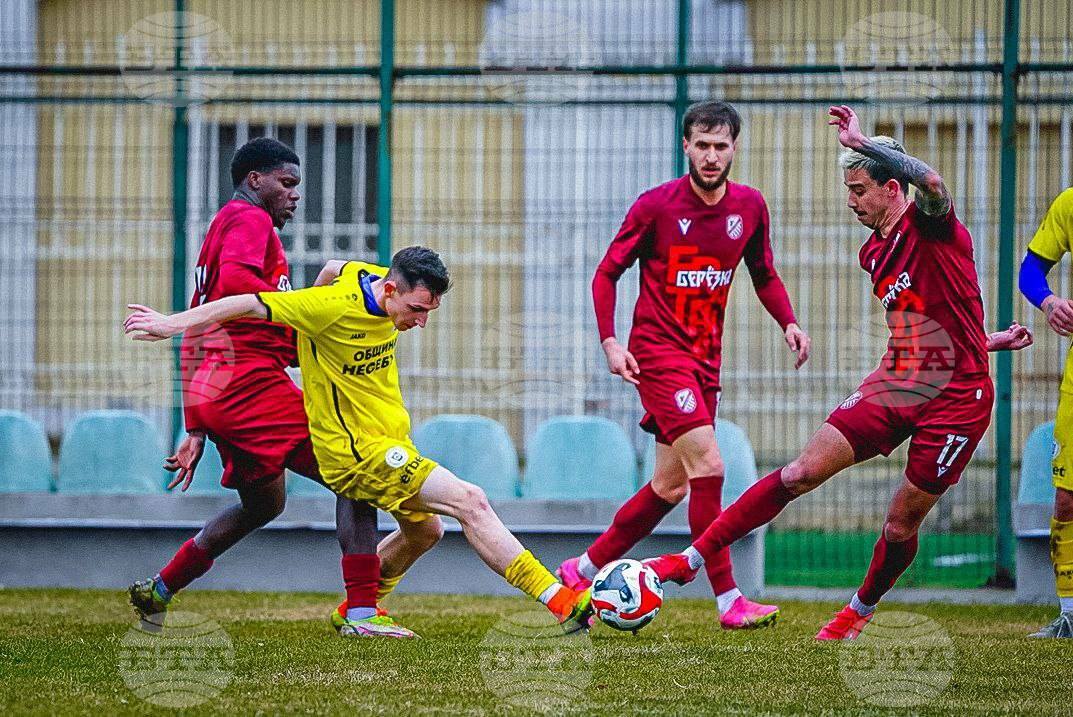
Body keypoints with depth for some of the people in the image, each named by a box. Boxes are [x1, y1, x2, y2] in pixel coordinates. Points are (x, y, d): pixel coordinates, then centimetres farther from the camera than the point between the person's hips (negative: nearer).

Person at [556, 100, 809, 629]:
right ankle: (729, 601, -17)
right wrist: (610, 341, -15)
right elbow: (607, 273, -3)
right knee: (707, 466, -18)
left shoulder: (749, 207, 3)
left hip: (705, 358, 6)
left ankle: (584, 570, 25)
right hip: (657, 352, -6)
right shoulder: (655, 206, -10)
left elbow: (764, 276, 16)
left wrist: (789, 323, -2)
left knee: (670, 488, 10)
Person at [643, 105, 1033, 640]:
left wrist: (862, 143, -32)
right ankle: (694, 558, -9)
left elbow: (932, 182, -35)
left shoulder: (932, 228, -10)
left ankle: (861, 610, 29)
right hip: (892, 385, 6)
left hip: (955, 396, -6)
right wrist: (986, 341, 16)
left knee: (901, 526, 0)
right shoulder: (874, 254, 13)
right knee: (803, 472, -9)